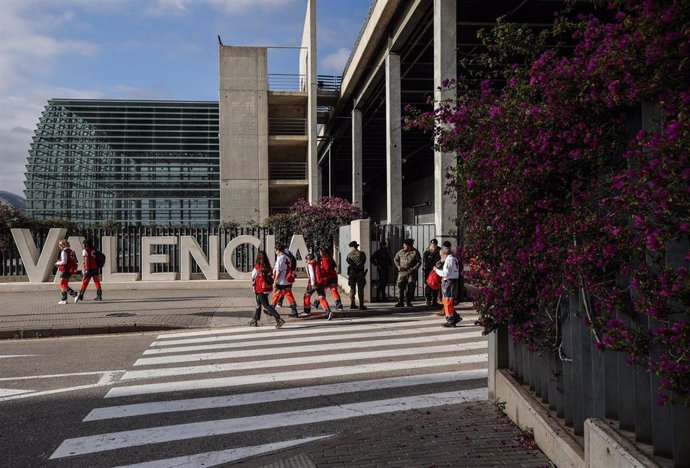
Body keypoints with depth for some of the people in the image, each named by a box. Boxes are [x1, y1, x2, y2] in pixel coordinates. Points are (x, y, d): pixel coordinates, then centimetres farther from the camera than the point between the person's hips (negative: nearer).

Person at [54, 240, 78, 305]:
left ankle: (75, 294, -17)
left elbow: (64, 262, -22)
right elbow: (75, 261, 13)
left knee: (63, 285, -6)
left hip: (65, 271, -9)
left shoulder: (64, 251, -13)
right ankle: (63, 299, 18)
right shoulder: (71, 251, 12)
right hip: (69, 271, 9)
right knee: (62, 285, 16)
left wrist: (57, 263, -3)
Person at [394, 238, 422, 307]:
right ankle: (401, 302, 4)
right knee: (400, 285, -4)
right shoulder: (400, 252, 7)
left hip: (411, 272, -2)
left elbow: (419, 261, 0)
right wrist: (398, 266, 0)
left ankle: (409, 302, 12)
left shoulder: (415, 252, -1)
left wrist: (414, 268, -12)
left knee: (410, 287, 0)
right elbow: (395, 259, 17)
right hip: (402, 272, 2)